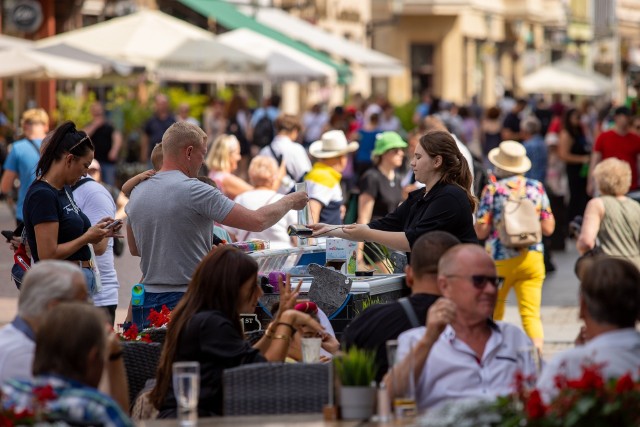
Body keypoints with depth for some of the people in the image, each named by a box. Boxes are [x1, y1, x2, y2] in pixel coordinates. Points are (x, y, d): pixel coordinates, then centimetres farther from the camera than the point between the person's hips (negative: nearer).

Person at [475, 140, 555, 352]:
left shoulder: (492, 190, -6)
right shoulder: (536, 188, 2)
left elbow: (481, 231, -9)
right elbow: (548, 228, 5)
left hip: (500, 260, -2)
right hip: (531, 257, 2)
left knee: (493, 314, 16)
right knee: (531, 314, -1)